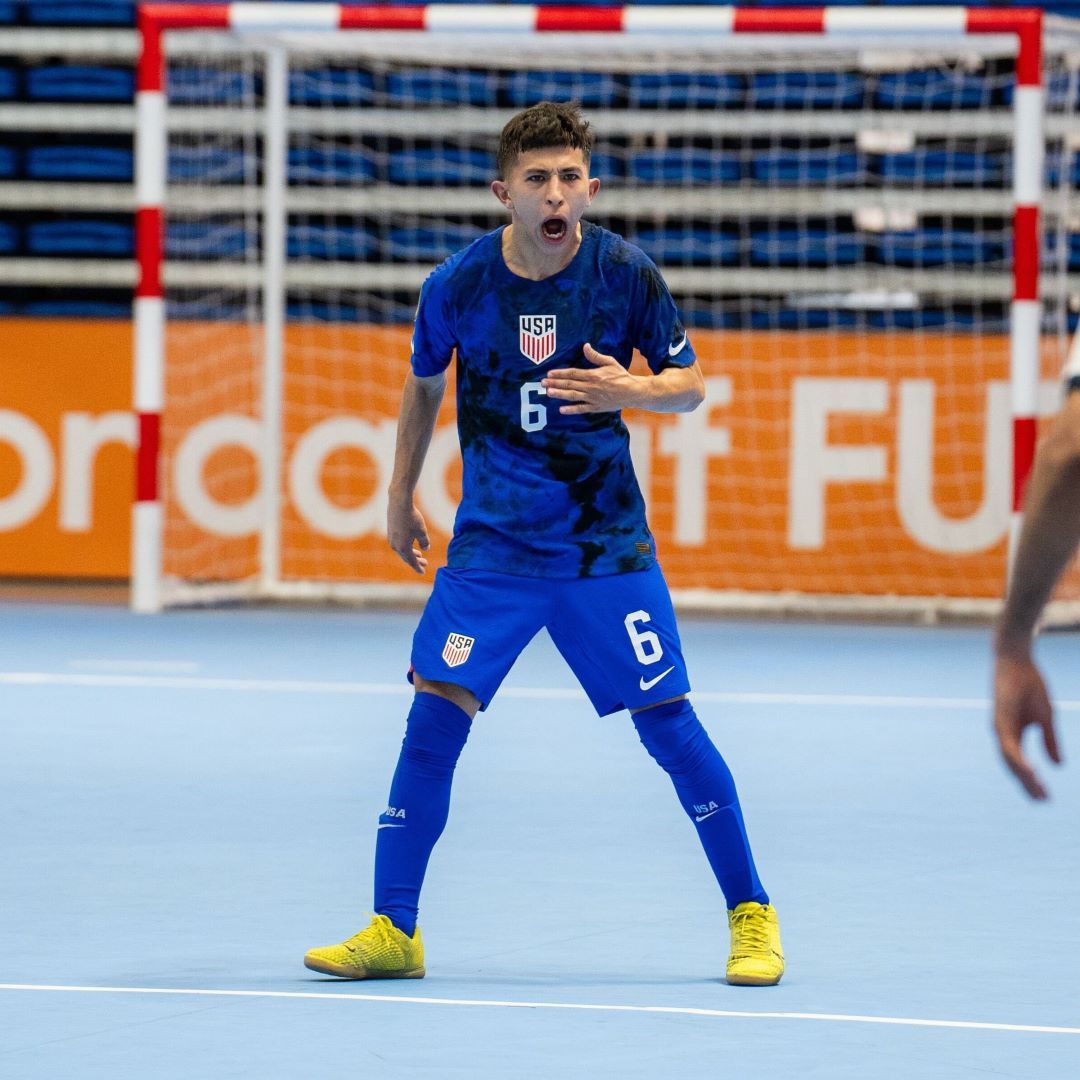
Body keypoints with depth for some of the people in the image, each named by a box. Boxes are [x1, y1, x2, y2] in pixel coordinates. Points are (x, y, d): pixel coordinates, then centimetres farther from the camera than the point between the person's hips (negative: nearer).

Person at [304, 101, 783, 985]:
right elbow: (424, 385, 11)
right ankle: (393, 929, 0)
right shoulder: (458, 284, -8)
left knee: (667, 720, -3)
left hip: (605, 540, -1)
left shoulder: (625, 274, -10)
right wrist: (401, 496, 17)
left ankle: (752, 915, 11)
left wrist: (632, 391, -21)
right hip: (491, 543, 1)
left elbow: (692, 383, 1)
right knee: (435, 714, -9)